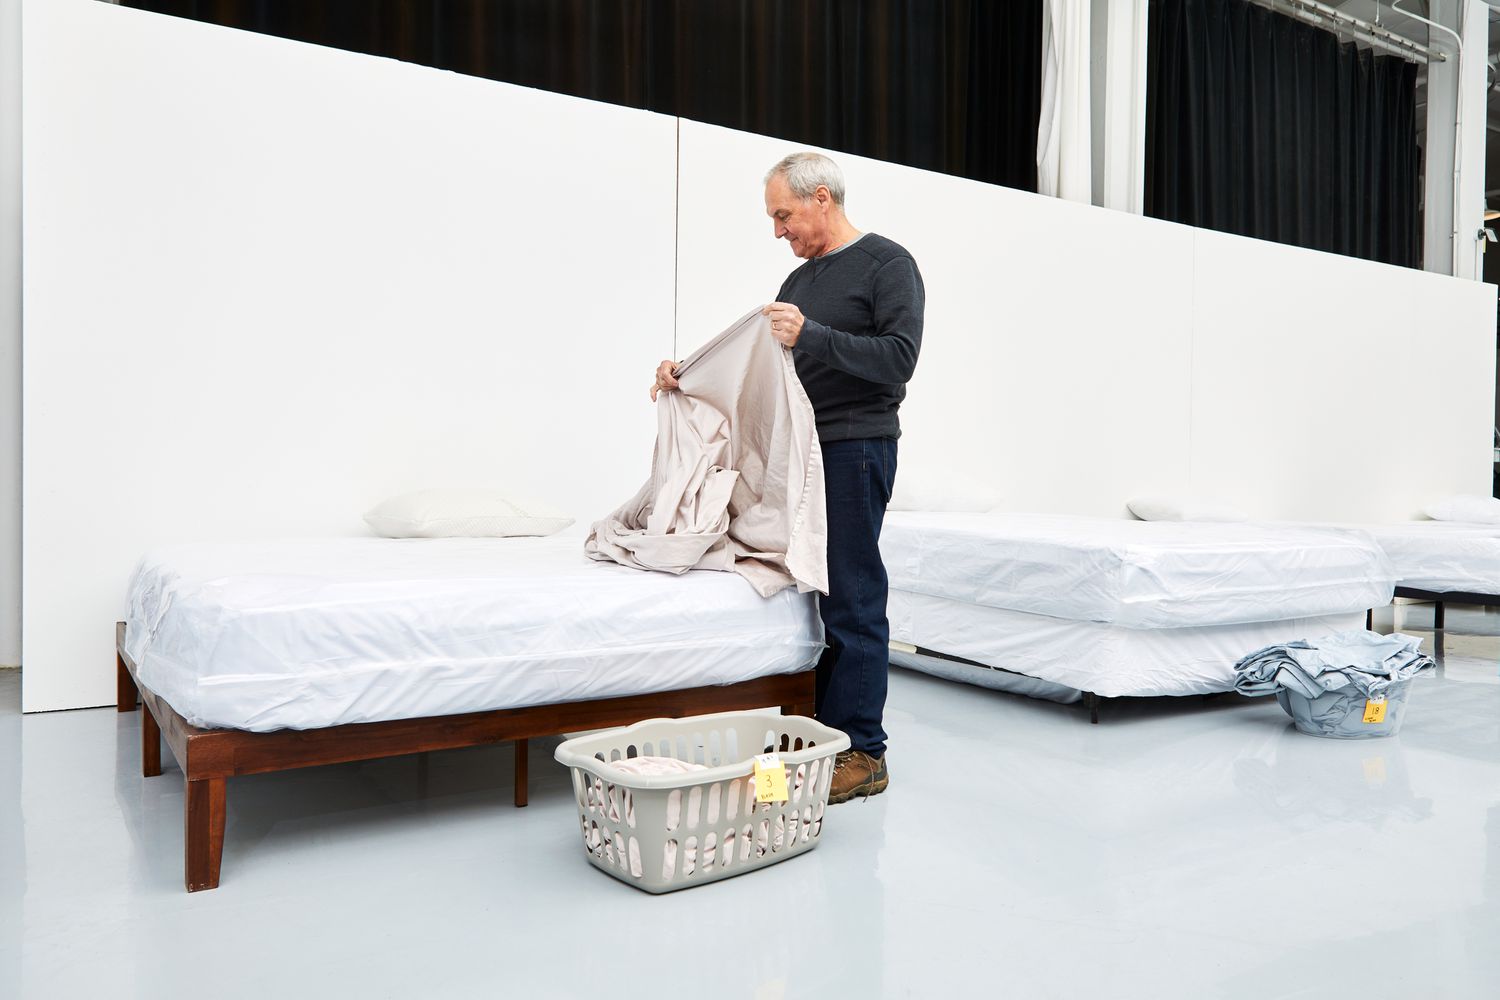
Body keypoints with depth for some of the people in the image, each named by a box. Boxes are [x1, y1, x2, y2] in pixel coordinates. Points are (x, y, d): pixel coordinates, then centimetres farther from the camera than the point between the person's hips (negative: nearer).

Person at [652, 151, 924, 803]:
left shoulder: (887, 264, -3)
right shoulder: (800, 279, 21)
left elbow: (898, 359, -14)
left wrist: (812, 337, -23)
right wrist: (689, 374, 8)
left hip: (855, 451, -8)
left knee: (852, 603, -7)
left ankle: (862, 754, 1)